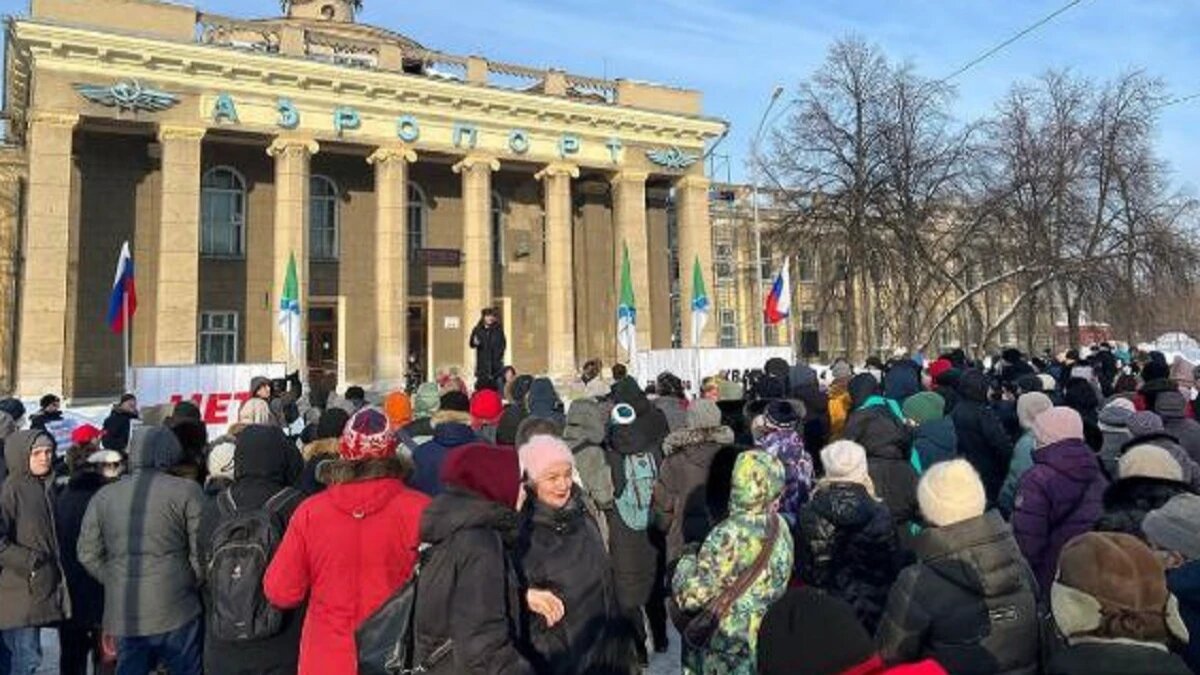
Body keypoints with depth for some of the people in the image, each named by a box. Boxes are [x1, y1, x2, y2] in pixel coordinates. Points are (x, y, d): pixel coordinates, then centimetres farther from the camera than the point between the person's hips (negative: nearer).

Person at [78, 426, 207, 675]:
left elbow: (88, 554, 10)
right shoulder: (186, 491, -8)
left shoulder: (103, 496, 7)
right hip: (176, 610, -4)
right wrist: (194, 584, 7)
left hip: (123, 615, 4)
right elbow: (201, 551, -9)